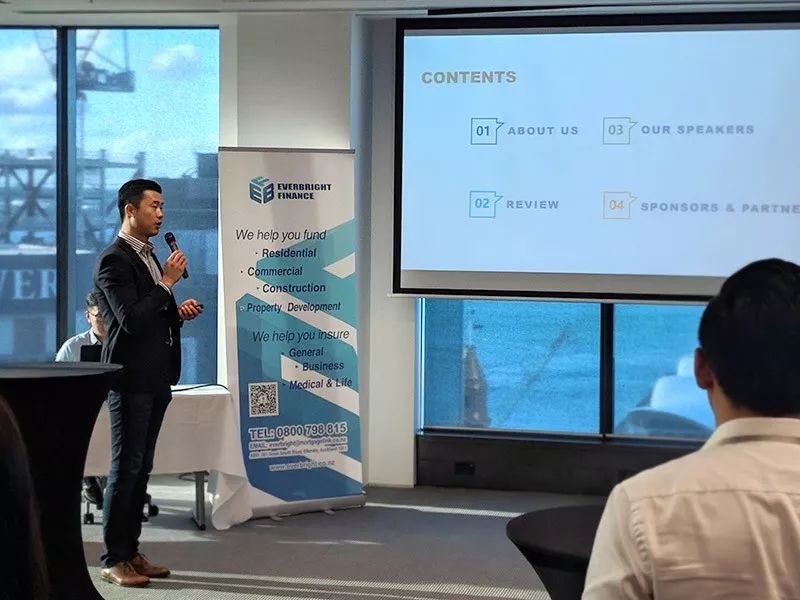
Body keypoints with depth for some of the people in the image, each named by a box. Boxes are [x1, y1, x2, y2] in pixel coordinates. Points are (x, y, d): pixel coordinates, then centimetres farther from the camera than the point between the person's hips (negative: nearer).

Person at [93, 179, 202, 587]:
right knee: (126, 469, -4)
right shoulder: (114, 260, -13)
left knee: (141, 468, 12)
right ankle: (113, 560, 3)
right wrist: (167, 282, -18)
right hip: (130, 380, -9)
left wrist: (178, 312, 4)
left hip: (155, 378, 9)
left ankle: (130, 551, 18)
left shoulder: (148, 257, 16)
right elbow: (131, 320, -21)